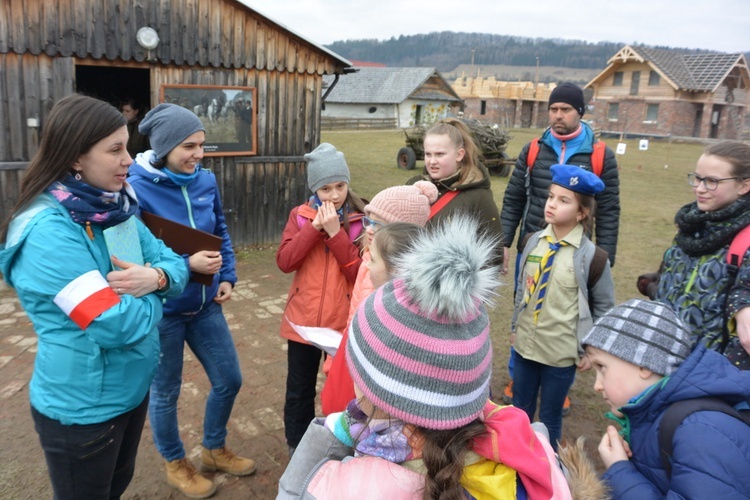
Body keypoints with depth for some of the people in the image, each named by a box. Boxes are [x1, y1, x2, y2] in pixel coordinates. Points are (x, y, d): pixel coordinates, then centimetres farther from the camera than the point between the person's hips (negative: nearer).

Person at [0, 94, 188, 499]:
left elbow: (173, 262, -1)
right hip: (82, 408, -7)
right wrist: (150, 295, -12)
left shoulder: (114, 208, -1)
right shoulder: (50, 231, -27)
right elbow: (117, 325, -32)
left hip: (132, 387, 7)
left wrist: (156, 276, -23)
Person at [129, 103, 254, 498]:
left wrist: (227, 277, -1)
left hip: (205, 304, 6)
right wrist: (185, 265, -28)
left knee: (229, 380, 15)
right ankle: (175, 463, 40)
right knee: (165, 392, 14)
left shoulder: (206, 180, -3)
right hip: (161, 311, -5)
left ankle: (214, 450, 41)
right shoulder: (135, 188, -20)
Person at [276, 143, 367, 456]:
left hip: (344, 321, -2)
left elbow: (361, 272, -15)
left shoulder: (361, 219, -6)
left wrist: (335, 232, -21)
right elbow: (284, 262, -10)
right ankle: (297, 448, 38)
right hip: (303, 320, 2)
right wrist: (315, 227, -17)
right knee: (299, 391, 16)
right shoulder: (300, 216, 2)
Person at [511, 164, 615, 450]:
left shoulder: (591, 256, -14)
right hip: (524, 344, 4)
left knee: (550, 416, 13)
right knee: (520, 409, 20)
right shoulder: (534, 242, -2)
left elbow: (604, 307, -4)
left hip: (562, 352, -4)